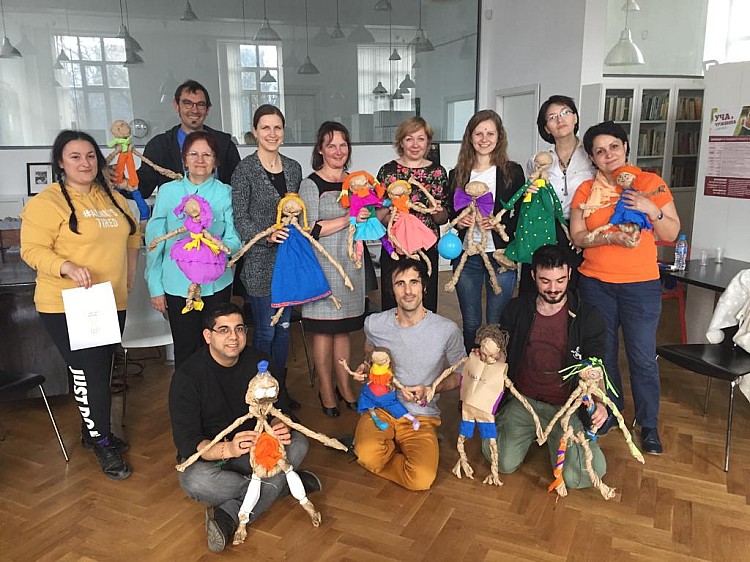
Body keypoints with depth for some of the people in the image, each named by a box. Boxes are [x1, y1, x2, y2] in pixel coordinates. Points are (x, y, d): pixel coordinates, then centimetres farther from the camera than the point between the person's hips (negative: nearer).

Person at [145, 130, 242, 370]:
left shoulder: (225, 193, 0)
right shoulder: (168, 191, 0)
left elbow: (235, 239, -2)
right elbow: (155, 241, 3)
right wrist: (155, 287, 2)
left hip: (217, 284, 0)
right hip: (177, 285, 0)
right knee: (185, 349, 7)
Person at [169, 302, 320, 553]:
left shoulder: (257, 361, -5)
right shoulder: (187, 377, -18)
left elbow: (278, 408, -1)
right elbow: (186, 441, -24)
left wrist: (280, 427, -28)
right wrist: (227, 449, -45)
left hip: (252, 448, 4)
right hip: (207, 455, -4)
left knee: (297, 443, -21)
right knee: (194, 480, -37)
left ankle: (228, 515, -25)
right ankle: (281, 484, -17)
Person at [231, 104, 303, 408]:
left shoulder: (293, 168, 8)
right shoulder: (245, 169, -8)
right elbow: (239, 218, -9)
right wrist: (266, 236, -24)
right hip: (259, 261, -5)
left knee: (283, 326, 14)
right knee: (265, 330, 4)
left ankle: (281, 387, 29)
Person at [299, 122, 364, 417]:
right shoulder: (311, 184, -7)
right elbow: (311, 230, -15)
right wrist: (349, 218, -17)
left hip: (351, 264, 5)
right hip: (323, 266, -5)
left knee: (343, 329, 13)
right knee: (324, 330, 3)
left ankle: (345, 387, 25)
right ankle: (326, 391, 17)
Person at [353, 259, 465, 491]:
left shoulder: (447, 330, -11)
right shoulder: (374, 324, -3)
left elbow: (459, 374, 4)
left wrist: (428, 390, -13)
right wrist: (366, 369, -1)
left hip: (422, 415, 0)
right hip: (381, 407, 1)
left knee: (422, 480, -24)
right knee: (368, 456, -31)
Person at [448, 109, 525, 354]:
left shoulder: (513, 172, -1)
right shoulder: (457, 174, 5)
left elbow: (521, 217, 0)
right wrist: (458, 221, -8)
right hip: (466, 257, 2)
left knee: (496, 325, 6)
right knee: (470, 324, 13)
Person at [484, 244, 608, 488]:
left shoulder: (589, 318, -5)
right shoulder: (517, 309, 0)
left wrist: (599, 402, -21)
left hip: (567, 407, -1)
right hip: (522, 401, 2)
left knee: (578, 477, -19)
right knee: (504, 463, -17)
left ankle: (552, 437, 15)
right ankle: (534, 432, 16)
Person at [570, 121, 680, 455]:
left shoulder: (650, 183, -1)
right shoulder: (586, 189, 4)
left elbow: (672, 233, 0)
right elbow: (577, 237, -2)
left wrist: (652, 211, -18)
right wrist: (612, 237, -18)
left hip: (641, 284, -2)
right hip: (596, 284, 2)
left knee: (643, 358, 1)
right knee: (602, 353, 11)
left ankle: (649, 426, 19)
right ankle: (608, 414, 30)